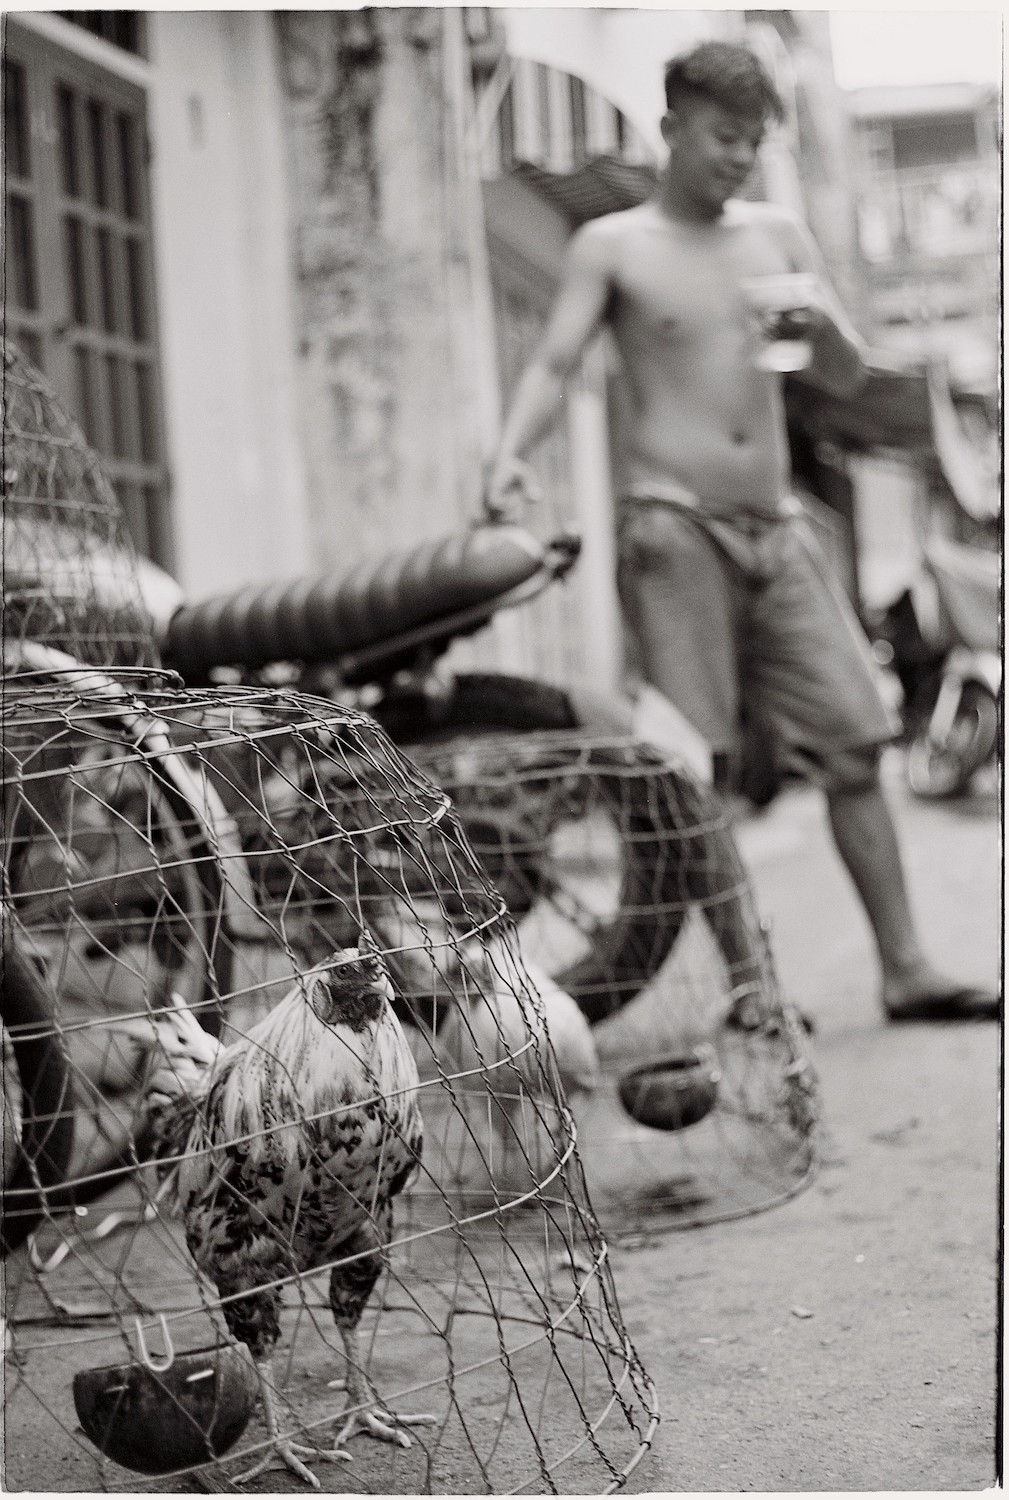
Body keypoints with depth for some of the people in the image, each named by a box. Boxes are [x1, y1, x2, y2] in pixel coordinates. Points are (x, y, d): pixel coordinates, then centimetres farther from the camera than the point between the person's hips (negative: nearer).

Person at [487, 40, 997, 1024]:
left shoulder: (779, 236, 14)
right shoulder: (612, 247, 3)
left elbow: (848, 381, 13)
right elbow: (553, 364, -7)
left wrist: (825, 329, -10)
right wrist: (511, 453, -27)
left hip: (775, 529, 5)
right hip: (672, 526, -4)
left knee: (852, 744, 1)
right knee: (697, 761, -6)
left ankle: (905, 971, 6)